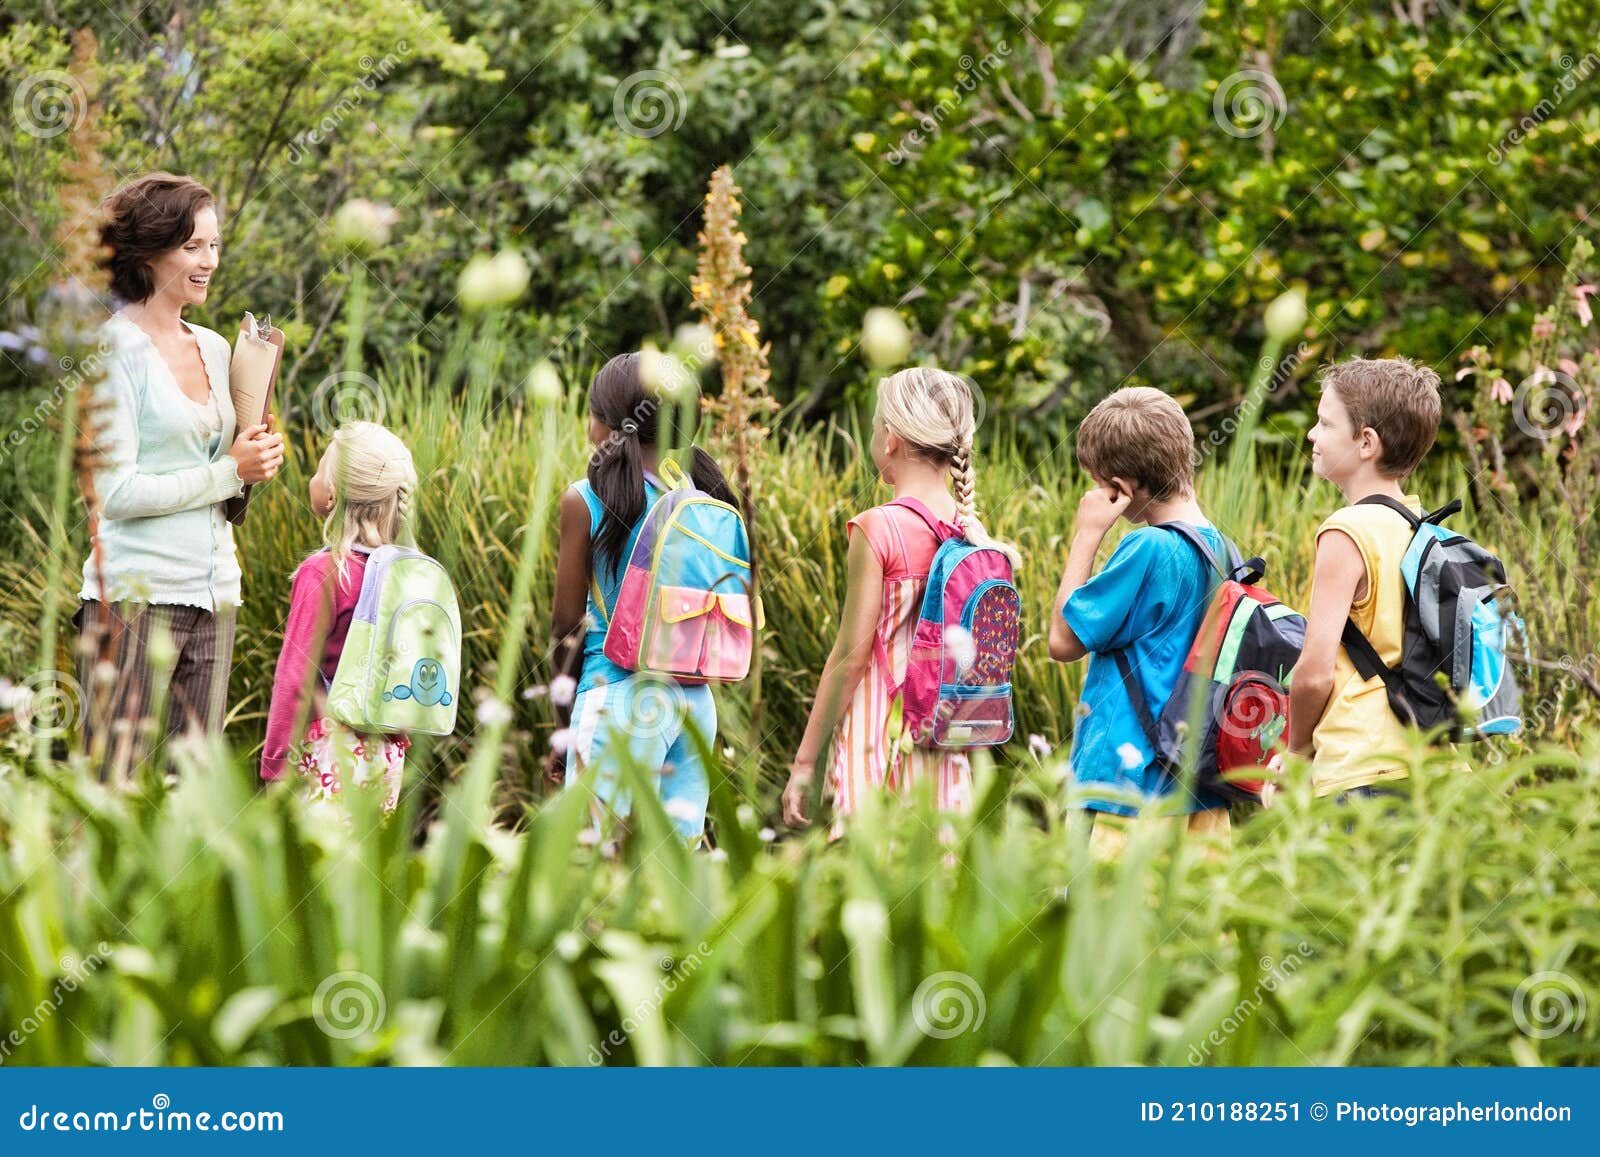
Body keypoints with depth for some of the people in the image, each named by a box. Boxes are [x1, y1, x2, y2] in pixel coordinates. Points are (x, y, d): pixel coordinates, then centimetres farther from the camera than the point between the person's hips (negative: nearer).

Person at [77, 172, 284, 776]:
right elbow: (116, 492, -14)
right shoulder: (115, 349, -7)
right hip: (136, 596, -7)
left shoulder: (215, 349, 15)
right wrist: (230, 472, -9)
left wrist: (255, 459, 2)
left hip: (214, 594, 7)